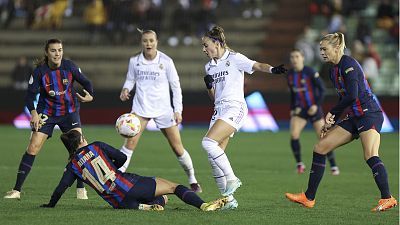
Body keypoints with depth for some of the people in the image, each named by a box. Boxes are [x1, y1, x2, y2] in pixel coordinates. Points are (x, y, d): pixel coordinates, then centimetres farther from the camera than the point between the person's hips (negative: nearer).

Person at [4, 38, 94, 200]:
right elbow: (30, 94, -11)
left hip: (69, 111, 1)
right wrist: (33, 112, -25)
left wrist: (90, 95, -20)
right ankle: (16, 190, -4)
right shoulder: (39, 71, -15)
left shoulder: (69, 66, -12)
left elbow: (85, 82, 0)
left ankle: (81, 189, -2)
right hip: (46, 113, -1)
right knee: (33, 148, -9)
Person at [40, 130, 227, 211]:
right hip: (128, 186, -3)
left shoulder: (73, 166, 12)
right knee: (174, 187, 4)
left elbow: (60, 189, 4)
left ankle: (143, 206, -9)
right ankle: (203, 205, -21)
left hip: (117, 202, 3)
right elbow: (122, 157, 5)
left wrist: (50, 206, 20)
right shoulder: (96, 147, 7)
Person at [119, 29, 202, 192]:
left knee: (177, 147, 3)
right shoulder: (134, 61, -2)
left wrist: (178, 110, -4)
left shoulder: (166, 61, -6)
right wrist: (125, 90, -11)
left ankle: (192, 180, 21)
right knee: (130, 141, -18)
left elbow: (175, 86, 0)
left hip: (163, 110, -1)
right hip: (141, 108, 1)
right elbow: (130, 80, 12)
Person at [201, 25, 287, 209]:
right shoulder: (209, 66, 18)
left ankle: (232, 179, -14)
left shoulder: (234, 59, -2)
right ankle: (228, 199, 4)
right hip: (219, 110, 8)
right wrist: (209, 86, 1)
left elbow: (256, 66, -18)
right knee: (213, 157, -1)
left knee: (208, 142, -25)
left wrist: (272, 69, -38)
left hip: (235, 108, -8)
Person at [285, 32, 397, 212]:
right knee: (320, 148, 7)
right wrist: (331, 122, 17)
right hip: (355, 118, 10)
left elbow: (352, 95, -23)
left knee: (370, 156, -28)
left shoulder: (348, 64, -13)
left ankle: (387, 199, -30)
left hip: (369, 114, -10)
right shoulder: (334, 70, 15)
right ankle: (308, 198, 11)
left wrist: (332, 113, -12)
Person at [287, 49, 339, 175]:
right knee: (293, 135, -16)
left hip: (313, 109, -4)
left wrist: (317, 105, -17)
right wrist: (292, 109, 9)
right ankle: (299, 164, -2)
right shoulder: (290, 75, 4)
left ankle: (333, 166, 8)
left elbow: (322, 89, -9)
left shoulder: (310, 72, -12)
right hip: (299, 109, 4)